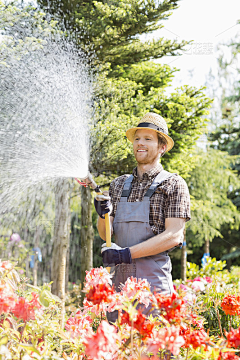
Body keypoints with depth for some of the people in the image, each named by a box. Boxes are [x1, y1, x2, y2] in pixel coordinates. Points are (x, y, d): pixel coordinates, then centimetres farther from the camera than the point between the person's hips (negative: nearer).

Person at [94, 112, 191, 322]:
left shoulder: (174, 185, 1)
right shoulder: (119, 185, 16)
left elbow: (173, 236, -9)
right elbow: (105, 234, 16)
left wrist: (127, 253, -15)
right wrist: (103, 214, -7)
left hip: (154, 281, -4)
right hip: (120, 280, 5)